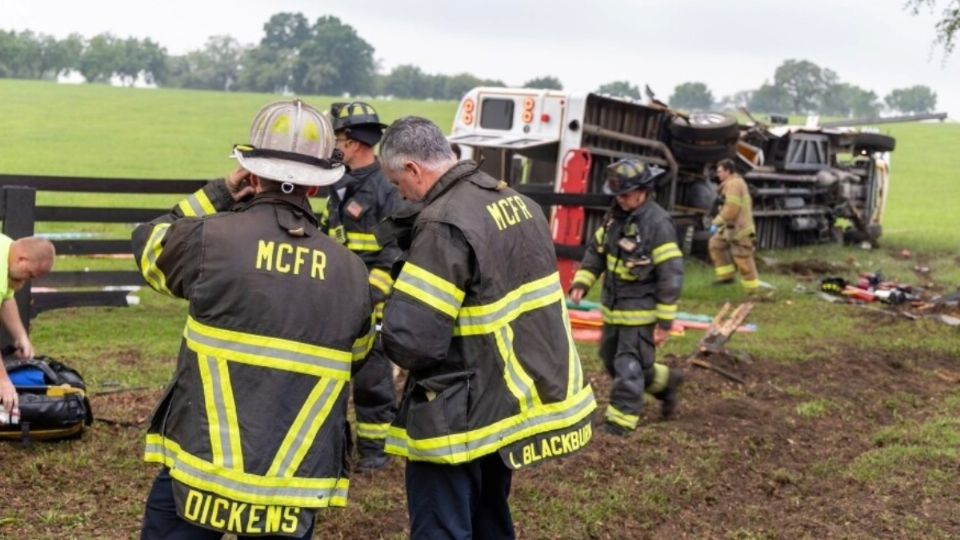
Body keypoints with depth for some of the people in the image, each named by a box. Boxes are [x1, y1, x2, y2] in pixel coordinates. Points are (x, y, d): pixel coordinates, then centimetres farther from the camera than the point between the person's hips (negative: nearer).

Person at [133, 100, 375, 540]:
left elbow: (149, 243, 13)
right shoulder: (351, 272, 2)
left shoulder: (212, 239, -9)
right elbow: (360, 364, 13)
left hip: (201, 471, -3)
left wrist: (217, 195, 15)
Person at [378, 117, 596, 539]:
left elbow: (410, 340, -26)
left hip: (459, 418, -9)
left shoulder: (444, 225, -22)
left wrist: (389, 333, -4)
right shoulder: (519, 203, 5)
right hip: (512, 399, 9)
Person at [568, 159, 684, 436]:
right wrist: (581, 282, -1)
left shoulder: (658, 223, -18)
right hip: (614, 308, 9)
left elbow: (671, 275, -18)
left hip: (641, 312, -8)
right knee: (612, 361, 20)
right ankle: (666, 382, 38)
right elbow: (596, 250, 15)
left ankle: (620, 422, 7)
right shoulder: (615, 216, 5)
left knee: (629, 367, -3)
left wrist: (665, 321, -18)